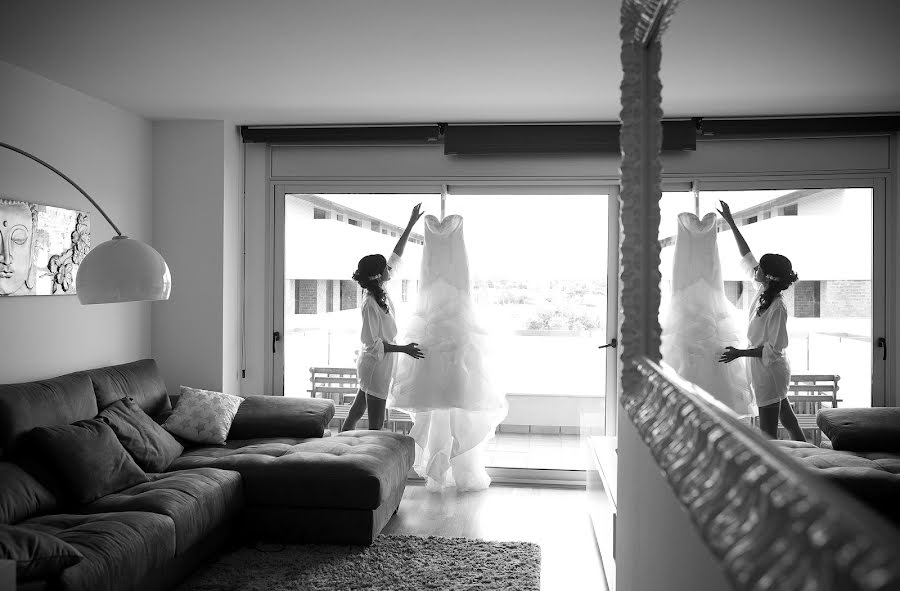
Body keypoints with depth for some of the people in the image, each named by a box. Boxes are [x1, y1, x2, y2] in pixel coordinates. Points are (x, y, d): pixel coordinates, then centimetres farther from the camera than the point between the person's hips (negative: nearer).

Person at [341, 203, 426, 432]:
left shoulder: (380, 291, 0)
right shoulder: (370, 304, -24)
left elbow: (396, 257, 8)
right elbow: (372, 343, -22)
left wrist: (411, 224, 9)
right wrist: (403, 348, -19)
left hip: (371, 365, 9)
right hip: (376, 366, -9)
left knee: (357, 411, 19)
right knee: (376, 424, -1)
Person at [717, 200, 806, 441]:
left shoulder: (777, 308, -24)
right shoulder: (764, 291, 0)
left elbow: (773, 349, -22)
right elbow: (746, 256, 7)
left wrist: (740, 353, -22)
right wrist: (731, 223, 8)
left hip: (770, 372, -9)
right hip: (768, 371, 9)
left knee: (768, 435, -2)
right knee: (786, 417, 23)